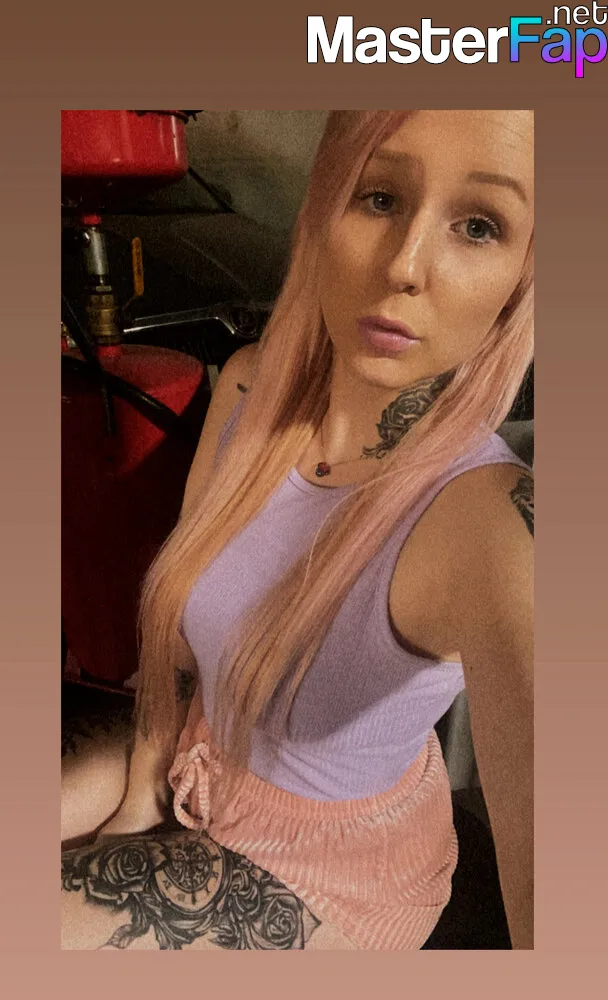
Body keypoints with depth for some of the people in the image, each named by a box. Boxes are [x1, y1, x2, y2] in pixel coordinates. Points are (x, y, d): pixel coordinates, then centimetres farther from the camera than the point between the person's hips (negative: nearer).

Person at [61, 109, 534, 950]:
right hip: (208, 749, 5)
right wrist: (141, 792, -2)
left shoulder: (490, 517, -36)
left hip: (334, 868, -4)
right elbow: (176, 600, -5)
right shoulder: (250, 385, -18)